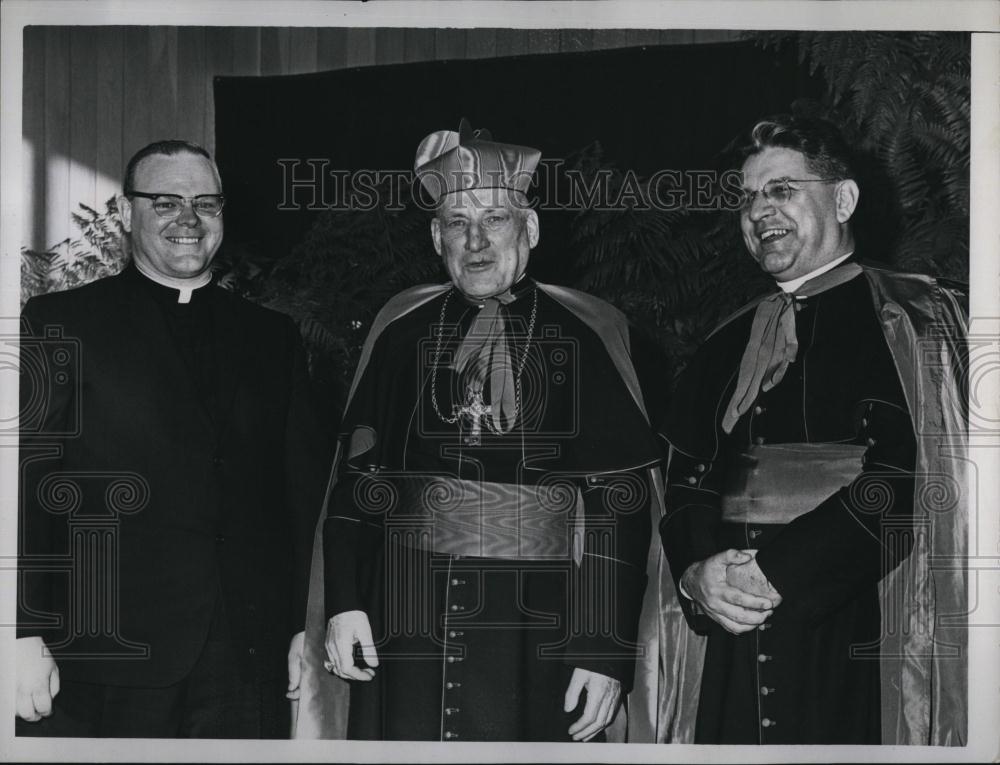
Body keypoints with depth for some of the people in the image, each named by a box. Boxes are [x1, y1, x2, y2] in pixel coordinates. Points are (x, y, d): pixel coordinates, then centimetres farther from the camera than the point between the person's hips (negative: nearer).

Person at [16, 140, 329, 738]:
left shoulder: (274, 337, 14)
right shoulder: (59, 325, 4)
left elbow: (305, 487, 12)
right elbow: (25, 482, -3)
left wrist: (306, 624, 5)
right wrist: (25, 636, -11)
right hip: (104, 656, -3)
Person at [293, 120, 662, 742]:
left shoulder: (586, 335, 0)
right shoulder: (403, 331, 8)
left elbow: (622, 501, -3)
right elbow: (357, 475, 8)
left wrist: (607, 650, -8)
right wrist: (343, 603, -2)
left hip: (539, 648, -2)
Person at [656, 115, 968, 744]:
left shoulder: (917, 324, -2)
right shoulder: (728, 348, 16)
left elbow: (911, 478, -14)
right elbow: (686, 480, 13)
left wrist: (777, 574, -17)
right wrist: (696, 573, -8)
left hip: (860, 655, -5)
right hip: (738, 647, 5)